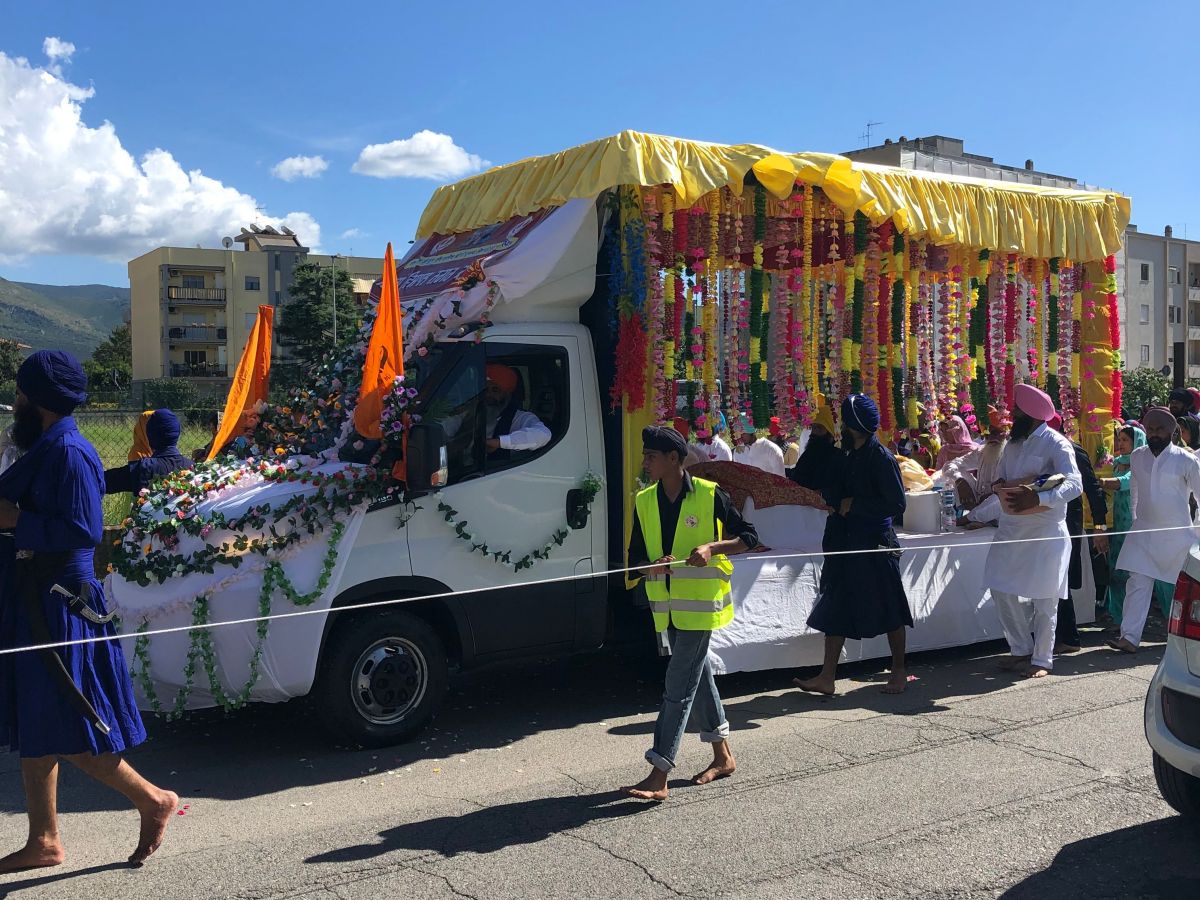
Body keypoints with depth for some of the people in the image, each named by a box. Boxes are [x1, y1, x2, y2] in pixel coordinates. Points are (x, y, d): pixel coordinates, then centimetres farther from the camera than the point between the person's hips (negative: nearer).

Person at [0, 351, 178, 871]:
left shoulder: (68, 453, -16)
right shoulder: (43, 449, 13)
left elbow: (83, 530, -23)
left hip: (60, 608, -10)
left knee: (67, 732, -3)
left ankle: (153, 802, 13)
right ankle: (43, 842, 25)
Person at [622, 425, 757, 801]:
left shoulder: (710, 495, -10)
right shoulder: (644, 502, 5)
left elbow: (749, 537, -4)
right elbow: (636, 557, 8)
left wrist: (711, 548, -21)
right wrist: (655, 566, -15)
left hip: (701, 603, -6)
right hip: (667, 606, 6)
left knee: (679, 684, -9)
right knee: (698, 674, 16)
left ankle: (659, 776, -8)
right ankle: (722, 756, 32)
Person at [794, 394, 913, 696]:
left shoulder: (881, 458, -14)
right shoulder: (851, 457, 11)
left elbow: (897, 503, -18)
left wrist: (854, 504, -15)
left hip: (876, 546, -8)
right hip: (846, 544, 8)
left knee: (889, 611, 7)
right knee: (835, 611, 6)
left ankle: (898, 672, 22)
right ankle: (827, 677, 9)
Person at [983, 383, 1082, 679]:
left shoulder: (1056, 444, -12)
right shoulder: (1014, 442, 12)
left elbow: (1074, 485, -24)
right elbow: (1002, 478, 19)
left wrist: (1036, 499, -38)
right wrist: (1000, 486, -7)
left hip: (1045, 532, -7)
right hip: (1011, 529, 7)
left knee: (1044, 600, 3)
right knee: (1001, 590, 9)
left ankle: (1042, 660, 16)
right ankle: (1021, 650, 25)